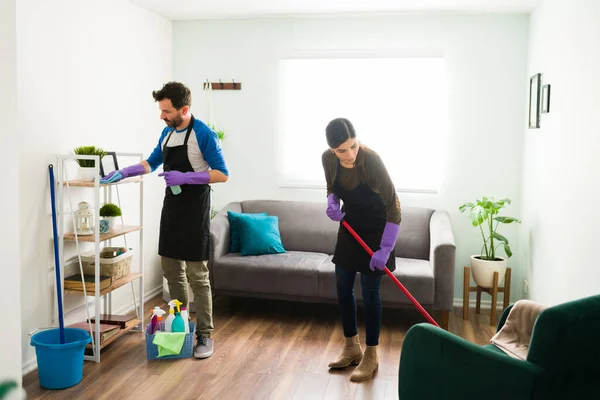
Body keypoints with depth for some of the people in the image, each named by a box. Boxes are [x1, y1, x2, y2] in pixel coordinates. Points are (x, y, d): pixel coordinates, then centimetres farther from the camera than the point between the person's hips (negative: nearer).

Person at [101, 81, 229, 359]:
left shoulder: (203, 134, -14)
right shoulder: (167, 132, 9)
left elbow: (222, 174, -16)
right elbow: (152, 163, 22)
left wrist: (185, 177, -23)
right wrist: (124, 173, 9)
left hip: (194, 211, -7)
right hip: (171, 208, 7)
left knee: (197, 275, -4)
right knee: (171, 269, 11)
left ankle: (205, 335, 5)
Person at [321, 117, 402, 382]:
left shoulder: (371, 160, -30)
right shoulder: (328, 159, -14)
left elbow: (393, 207, -26)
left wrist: (385, 249, -29)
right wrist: (332, 205, -16)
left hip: (375, 229, -5)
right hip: (350, 227, 6)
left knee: (369, 291, -3)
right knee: (343, 288, 8)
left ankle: (371, 357, 12)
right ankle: (351, 348, 26)